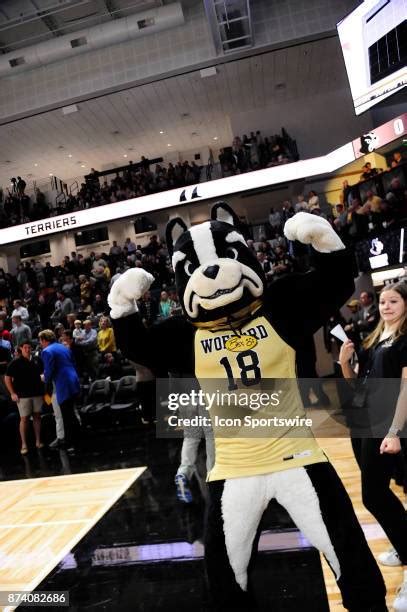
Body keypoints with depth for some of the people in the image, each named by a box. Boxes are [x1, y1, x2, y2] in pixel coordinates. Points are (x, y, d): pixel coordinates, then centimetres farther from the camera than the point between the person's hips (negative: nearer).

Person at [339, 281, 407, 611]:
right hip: (360, 422, 8)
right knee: (379, 491, 18)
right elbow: (356, 383, 15)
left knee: (373, 495, -7)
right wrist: (344, 361, -4)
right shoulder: (373, 338, 13)